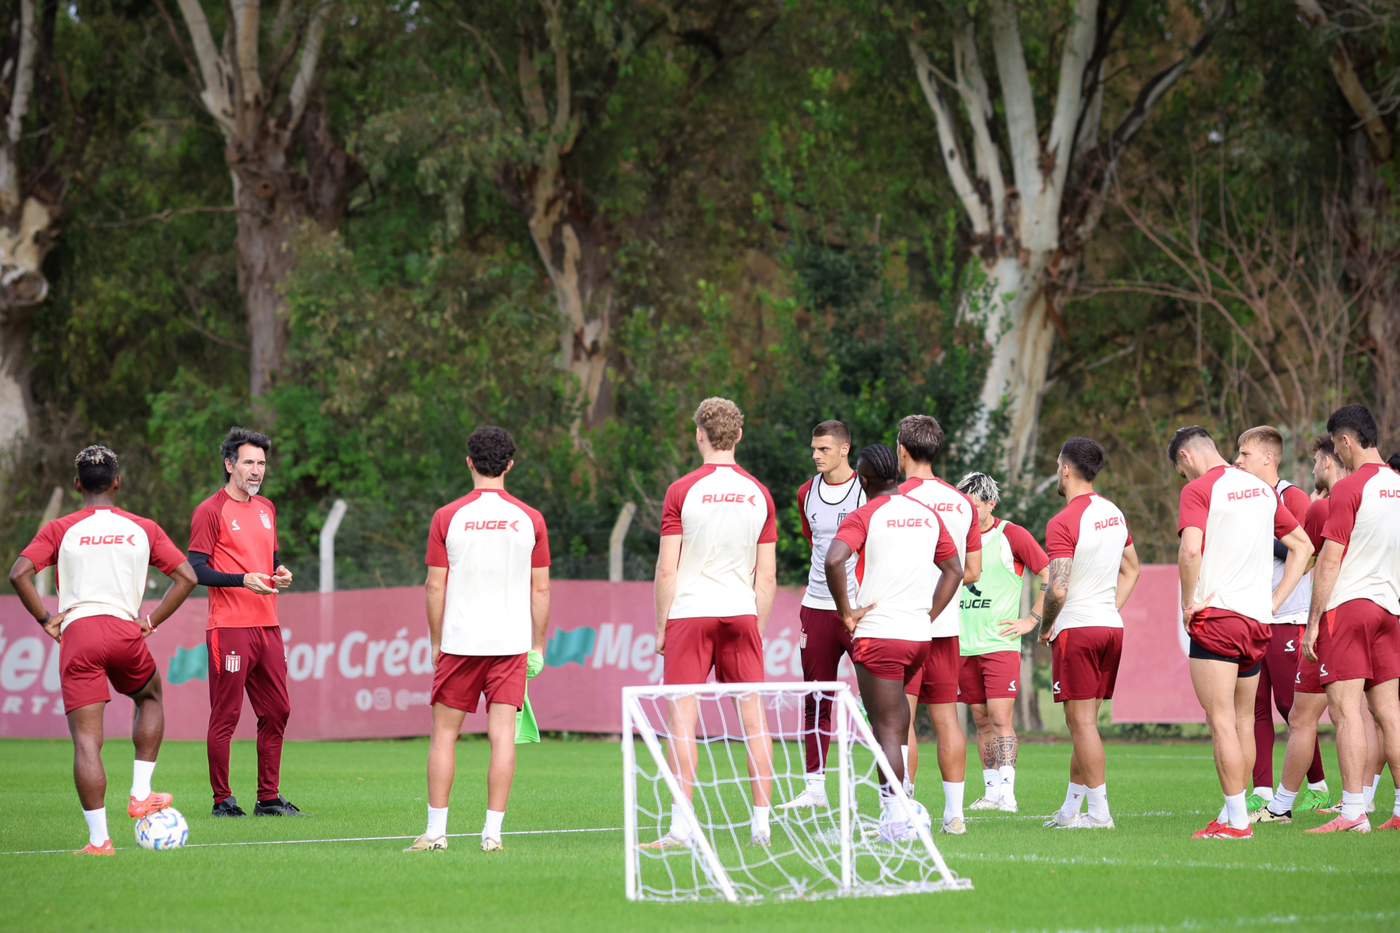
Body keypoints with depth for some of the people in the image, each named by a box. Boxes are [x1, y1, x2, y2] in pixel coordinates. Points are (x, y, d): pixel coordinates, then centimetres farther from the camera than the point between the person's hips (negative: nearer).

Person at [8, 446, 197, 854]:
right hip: (125, 630, 1)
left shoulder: (59, 530, 7)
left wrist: (46, 620, 3)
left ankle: (98, 838, -8)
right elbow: (186, 577, 9)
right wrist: (151, 622, 13)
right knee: (150, 699, 31)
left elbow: (19, 574, -6)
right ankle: (141, 794, 19)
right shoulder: (143, 529, 12)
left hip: (77, 636, -1)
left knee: (86, 740, -2)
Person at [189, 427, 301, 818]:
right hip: (229, 628, -7)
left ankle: (269, 799, 16)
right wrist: (242, 580, -20)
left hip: (267, 626, 7)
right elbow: (195, 569, -10)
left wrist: (280, 572, 6)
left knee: (276, 712, 8)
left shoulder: (266, 508, 17)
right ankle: (222, 800, 1)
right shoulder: (210, 511, -5)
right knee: (226, 716, -5)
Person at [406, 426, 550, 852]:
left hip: (459, 641, -1)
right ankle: (493, 831, -3)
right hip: (511, 641, 1)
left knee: (444, 733, 7)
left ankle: (436, 831, 5)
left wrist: (436, 642, 8)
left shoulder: (447, 517, -2)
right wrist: (537, 646, 11)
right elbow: (541, 589, 4)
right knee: (502, 734, 0)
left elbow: (436, 586, -1)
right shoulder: (530, 520, 1)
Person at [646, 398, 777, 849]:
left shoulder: (682, 491, -5)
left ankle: (681, 826, -6)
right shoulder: (759, 495, 5)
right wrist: (758, 628, 15)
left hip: (689, 613, -3)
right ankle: (762, 824, 5)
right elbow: (767, 577, 6)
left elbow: (667, 569, -6)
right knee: (753, 717, 5)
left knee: (682, 718, -1)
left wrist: (661, 626, 2)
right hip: (741, 613, 3)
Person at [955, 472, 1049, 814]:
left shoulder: (1012, 536, -4)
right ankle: (991, 791, 10)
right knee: (981, 720, 6)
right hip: (963, 645, 5)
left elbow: (1051, 576, -1)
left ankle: (1006, 792, -14)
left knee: (1000, 717, -12)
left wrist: (1032, 620, -5)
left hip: (1000, 643, -5)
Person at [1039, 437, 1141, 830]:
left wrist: (1045, 627, -5)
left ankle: (1099, 812, -5)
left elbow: (1057, 590, -21)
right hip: (1111, 626, 8)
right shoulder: (1114, 514, 11)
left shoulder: (1063, 523, -16)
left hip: (1076, 628, -8)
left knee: (1082, 722, -4)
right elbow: (1131, 570, 23)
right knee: (1084, 722, 13)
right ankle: (1070, 809, 19)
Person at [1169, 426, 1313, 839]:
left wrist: (1188, 603, -10)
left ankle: (1236, 821, -11)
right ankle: (1234, 813, 18)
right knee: (1243, 723, 13)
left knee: (1221, 722, -7)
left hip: (1217, 615, -7)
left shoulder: (1198, 490, -7)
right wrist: (1274, 601, 17)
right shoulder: (1262, 488, 14)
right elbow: (1302, 546, 20)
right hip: (1257, 620, 7)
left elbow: (1190, 549, -22)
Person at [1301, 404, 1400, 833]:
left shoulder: (1349, 488, -11)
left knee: (1346, 709, -8)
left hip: (1347, 605, -7)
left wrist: (1313, 621, -10)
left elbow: (1329, 560, -13)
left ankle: (1353, 812, -14)